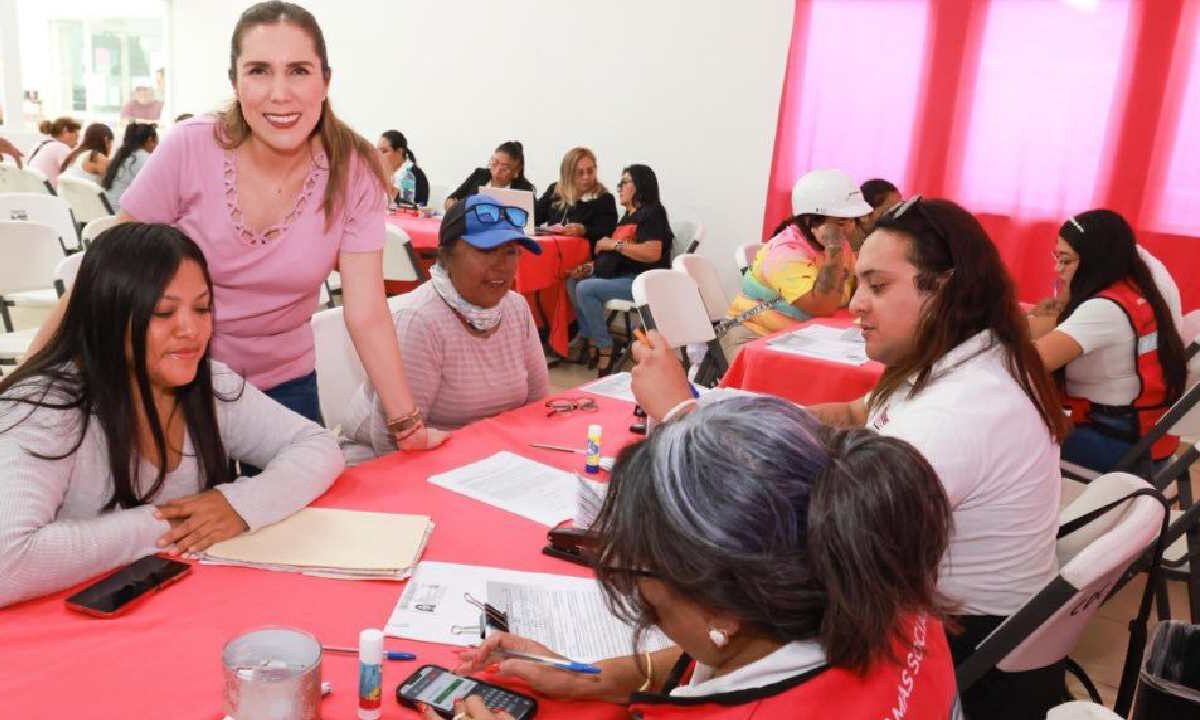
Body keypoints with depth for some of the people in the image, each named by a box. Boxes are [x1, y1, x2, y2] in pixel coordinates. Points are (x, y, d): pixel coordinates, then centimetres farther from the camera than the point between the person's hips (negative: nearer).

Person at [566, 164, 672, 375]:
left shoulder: (652, 213, -7)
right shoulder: (628, 216, 19)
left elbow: (653, 253, -22)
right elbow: (614, 256, 17)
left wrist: (614, 244, -15)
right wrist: (590, 267, 0)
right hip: (622, 276, 9)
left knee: (586, 289, -22)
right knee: (573, 282, 1)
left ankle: (605, 348, -13)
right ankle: (590, 341, -3)